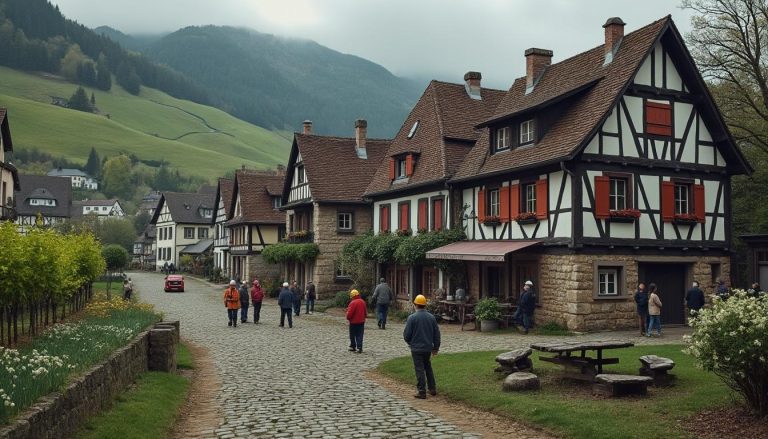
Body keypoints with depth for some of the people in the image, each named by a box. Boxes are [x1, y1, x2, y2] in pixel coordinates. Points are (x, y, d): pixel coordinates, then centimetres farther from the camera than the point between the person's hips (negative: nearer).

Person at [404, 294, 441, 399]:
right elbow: (437, 334, 6)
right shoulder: (431, 317, 0)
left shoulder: (412, 317, -14)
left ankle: (422, 392, 3)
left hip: (416, 348, -4)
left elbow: (406, 334, -10)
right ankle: (432, 389, 24)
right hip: (428, 348, 5)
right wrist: (436, 347, 15)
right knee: (428, 368, 20)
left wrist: (409, 342, 11)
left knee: (419, 370, 1)